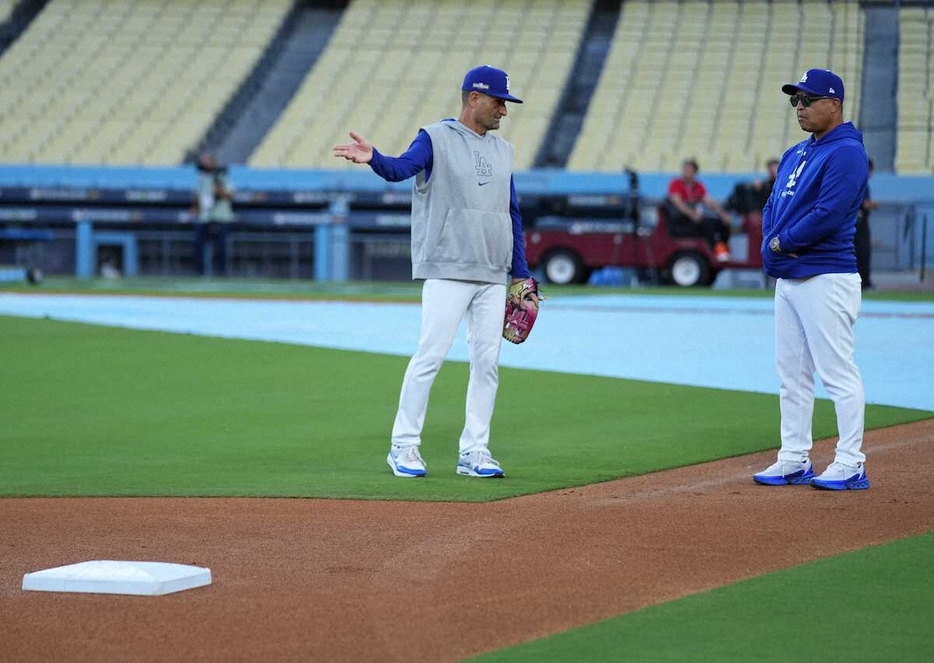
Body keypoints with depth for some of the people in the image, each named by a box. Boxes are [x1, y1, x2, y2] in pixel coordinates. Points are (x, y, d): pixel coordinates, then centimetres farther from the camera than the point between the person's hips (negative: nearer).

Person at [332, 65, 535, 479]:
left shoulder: (502, 150, 17)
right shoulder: (436, 139, -2)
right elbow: (402, 167, -21)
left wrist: (520, 273, 15)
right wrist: (373, 158, -44)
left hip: (493, 275, 6)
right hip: (447, 271, -6)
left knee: (487, 362, 4)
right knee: (431, 355, -10)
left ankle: (474, 452, 11)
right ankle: (404, 447, -2)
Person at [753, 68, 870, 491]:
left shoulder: (846, 153, -11)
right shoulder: (795, 155, 19)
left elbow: (829, 215, -21)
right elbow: (772, 209, 17)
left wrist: (783, 242, -9)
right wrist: (770, 247, -3)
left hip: (826, 277, -10)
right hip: (788, 278, 10)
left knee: (837, 371, -8)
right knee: (792, 374, 11)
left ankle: (850, 464, -6)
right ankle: (794, 460, 17)